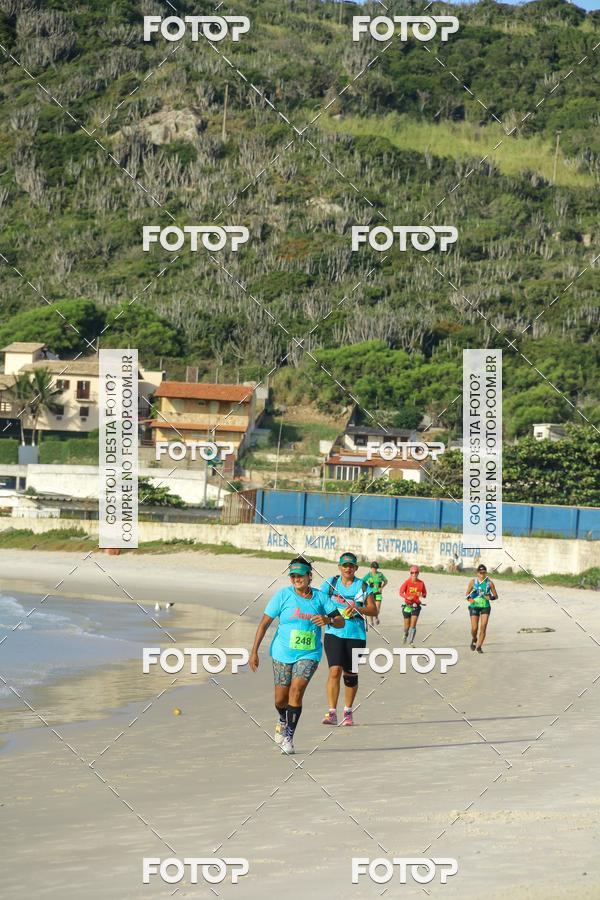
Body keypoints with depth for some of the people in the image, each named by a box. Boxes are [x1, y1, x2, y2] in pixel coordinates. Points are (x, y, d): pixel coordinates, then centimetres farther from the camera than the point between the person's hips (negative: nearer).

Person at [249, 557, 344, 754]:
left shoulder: (320, 598, 0)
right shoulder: (283, 595, -5)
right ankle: (282, 720, 41)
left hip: (309, 654, 0)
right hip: (283, 653, 0)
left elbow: (341, 622, 3)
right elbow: (264, 623, -3)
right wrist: (254, 652, -7)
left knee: (296, 690, -18)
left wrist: (328, 620, -20)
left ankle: (289, 736, -11)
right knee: (281, 699, 6)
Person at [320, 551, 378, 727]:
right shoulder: (330, 584, 5)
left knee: (350, 675, 8)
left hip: (356, 635, 1)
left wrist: (357, 609, -14)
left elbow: (373, 610, 3)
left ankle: (348, 712, 25)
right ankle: (332, 713, -16)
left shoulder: (363, 586, 5)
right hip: (334, 633, -1)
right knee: (335, 670, -16)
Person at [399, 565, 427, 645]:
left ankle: (411, 642, -7)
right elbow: (401, 592, -9)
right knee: (407, 626, 9)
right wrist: (407, 597, -27)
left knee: (413, 625, -10)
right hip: (407, 605, 0)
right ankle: (405, 635, 41)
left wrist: (422, 595, -16)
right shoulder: (407, 582, -6)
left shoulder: (421, 583, -1)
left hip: (416, 606, 0)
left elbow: (424, 593, 8)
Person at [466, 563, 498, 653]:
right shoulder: (473, 581, 0)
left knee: (483, 627, -9)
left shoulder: (489, 582, 0)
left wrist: (491, 597, -17)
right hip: (474, 606, 0)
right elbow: (467, 594, 6)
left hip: (485, 606, 0)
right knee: (474, 628, -6)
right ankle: (474, 639, 28)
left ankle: (479, 646, 3)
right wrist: (469, 599, -17)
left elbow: (496, 596, 5)